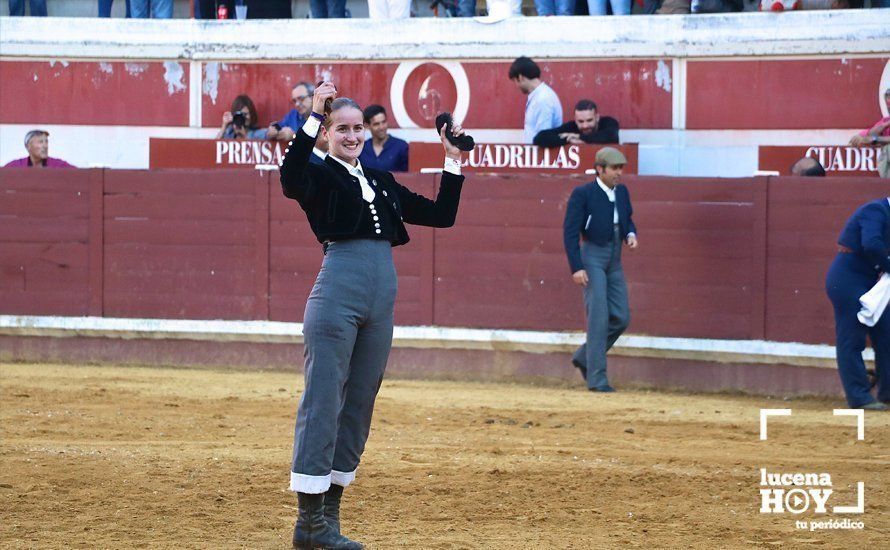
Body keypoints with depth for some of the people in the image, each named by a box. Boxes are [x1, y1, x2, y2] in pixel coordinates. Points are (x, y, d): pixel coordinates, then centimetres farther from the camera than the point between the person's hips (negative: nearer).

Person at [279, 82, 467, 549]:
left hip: (382, 299, 7)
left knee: (359, 405, 9)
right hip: (337, 293, -7)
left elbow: (442, 215, 22)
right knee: (323, 402, -8)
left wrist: (453, 162, 15)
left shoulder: (381, 181, 20)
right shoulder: (319, 176, 1)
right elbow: (290, 178, -25)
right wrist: (313, 117, -26)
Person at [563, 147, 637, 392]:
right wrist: (576, 268, -19)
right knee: (599, 316, -11)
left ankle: (584, 357, 22)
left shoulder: (622, 192, 9)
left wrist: (631, 234, 0)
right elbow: (570, 231, -12)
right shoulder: (582, 194, -10)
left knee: (621, 318, 4)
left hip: (614, 261, 7)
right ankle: (596, 377, -8)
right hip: (592, 255, -7)